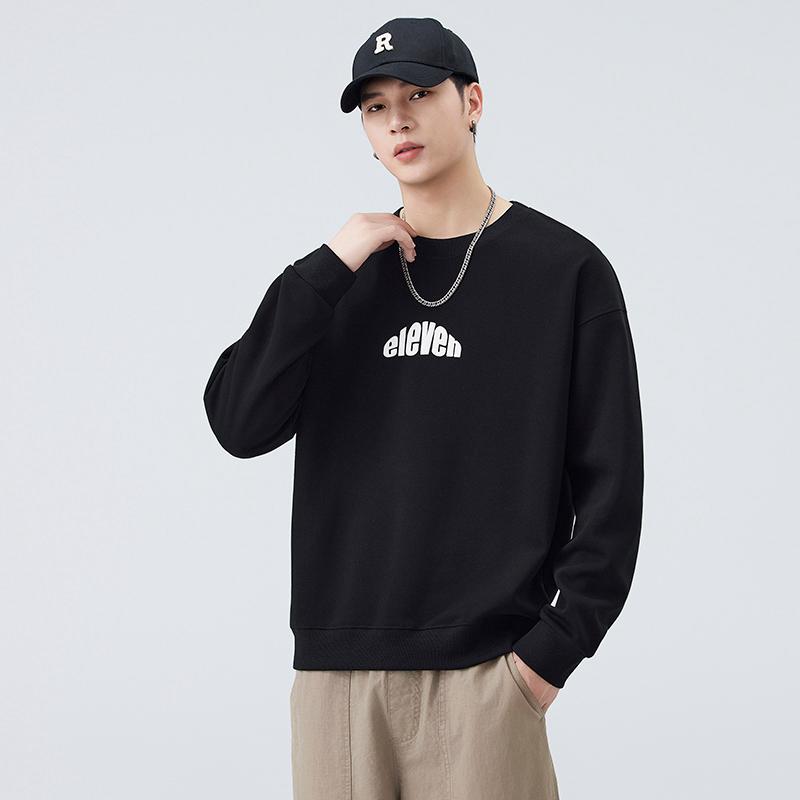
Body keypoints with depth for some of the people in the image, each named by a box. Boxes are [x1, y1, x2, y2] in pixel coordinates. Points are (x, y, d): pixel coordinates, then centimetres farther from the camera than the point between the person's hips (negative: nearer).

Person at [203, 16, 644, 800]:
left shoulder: (565, 269, 1)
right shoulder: (339, 273, 12)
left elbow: (610, 484, -1)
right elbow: (239, 425, 0)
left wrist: (553, 648, -7)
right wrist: (328, 269, -6)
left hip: (482, 676, -3)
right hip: (335, 673, 3)